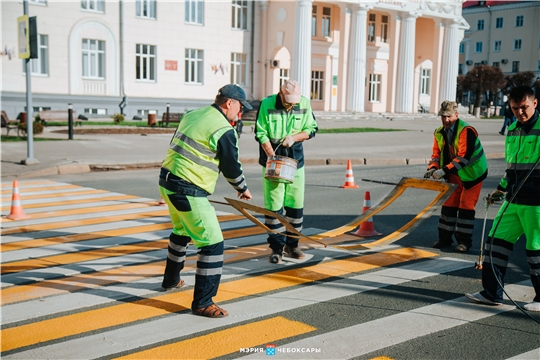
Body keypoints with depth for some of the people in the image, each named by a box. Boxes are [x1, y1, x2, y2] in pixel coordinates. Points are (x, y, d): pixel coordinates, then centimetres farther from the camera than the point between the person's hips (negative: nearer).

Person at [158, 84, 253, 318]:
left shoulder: (192, 115, 12)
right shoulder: (224, 130, -13)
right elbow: (231, 167, -4)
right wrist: (243, 189, 14)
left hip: (167, 180, 10)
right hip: (188, 191, -10)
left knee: (181, 230, 31)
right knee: (212, 243, -5)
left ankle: (171, 279, 48)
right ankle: (202, 303, -2)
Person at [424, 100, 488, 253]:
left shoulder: (466, 131, -23)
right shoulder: (439, 133, 0)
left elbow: (464, 156, -31)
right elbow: (437, 153, 2)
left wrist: (444, 170, -37)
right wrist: (433, 167, -20)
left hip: (472, 173, -6)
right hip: (455, 174, 6)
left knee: (466, 206, -3)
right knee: (448, 204, 7)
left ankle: (464, 240, 6)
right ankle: (445, 237, 17)